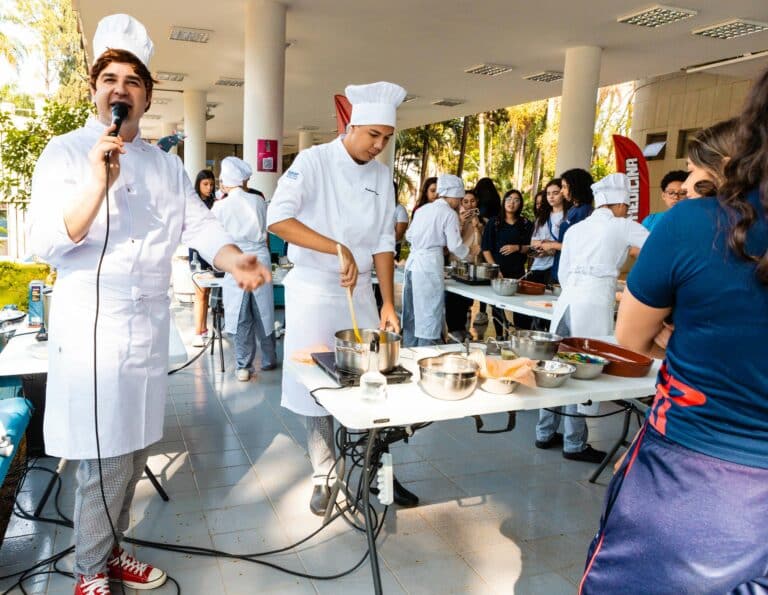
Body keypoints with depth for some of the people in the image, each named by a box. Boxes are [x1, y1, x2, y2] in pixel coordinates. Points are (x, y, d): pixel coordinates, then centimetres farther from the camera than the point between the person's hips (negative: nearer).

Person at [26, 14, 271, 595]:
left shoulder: (166, 164, 13)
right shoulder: (65, 152, -3)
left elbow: (200, 224, 4)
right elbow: (47, 242, -13)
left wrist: (236, 262, -16)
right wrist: (97, 183, -28)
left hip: (149, 328, 5)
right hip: (90, 329, -5)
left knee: (132, 453, 15)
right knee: (105, 461, -1)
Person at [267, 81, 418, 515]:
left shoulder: (382, 175, 6)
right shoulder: (314, 161, -10)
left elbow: (384, 243, 6)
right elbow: (278, 219, -23)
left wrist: (388, 304, 0)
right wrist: (338, 248, -31)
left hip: (360, 291, 5)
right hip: (314, 290, -4)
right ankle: (324, 477, 21)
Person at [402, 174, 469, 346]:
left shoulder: (423, 209, 13)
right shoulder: (449, 213, -6)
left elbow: (409, 236, 20)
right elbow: (454, 245, -9)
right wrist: (469, 253, 10)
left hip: (412, 263, 7)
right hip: (429, 265, -7)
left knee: (412, 314, 15)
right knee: (429, 315, 0)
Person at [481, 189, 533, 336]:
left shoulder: (526, 224, 8)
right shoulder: (494, 223, 5)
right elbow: (486, 249, 0)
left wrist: (517, 248, -13)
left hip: (518, 271, 1)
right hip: (498, 271, 0)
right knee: (497, 306, 4)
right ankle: (500, 337, 15)